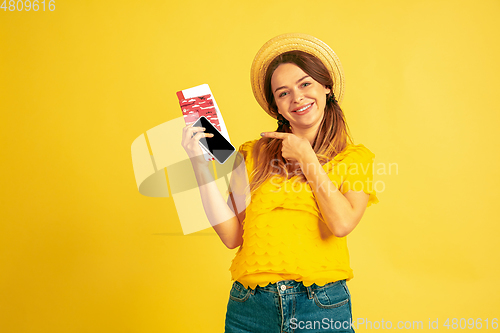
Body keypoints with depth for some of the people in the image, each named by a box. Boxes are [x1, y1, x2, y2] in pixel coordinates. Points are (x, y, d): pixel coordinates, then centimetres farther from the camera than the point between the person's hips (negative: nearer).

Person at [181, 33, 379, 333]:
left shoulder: (356, 158, 4)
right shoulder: (253, 154, 6)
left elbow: (342, 223, -14)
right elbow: (232, 235, -2)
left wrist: (306, 158, -5)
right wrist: (200, 163, -6)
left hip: (321, 307, -1)